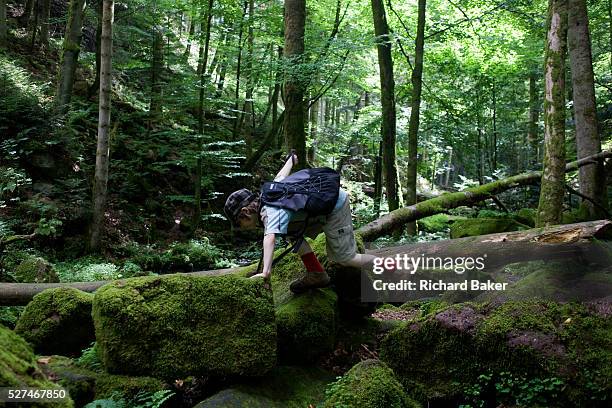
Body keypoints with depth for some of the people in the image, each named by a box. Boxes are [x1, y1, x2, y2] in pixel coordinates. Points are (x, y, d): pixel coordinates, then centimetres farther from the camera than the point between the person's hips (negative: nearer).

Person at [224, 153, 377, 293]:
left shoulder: (271, 211, -26)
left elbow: (270, 238, -46)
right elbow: (281, 176, 23)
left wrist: (266, 272, -55)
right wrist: (291, 159, 44)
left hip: (336, 206, -10)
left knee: (346, 258, -6)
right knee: (291, 232, 4)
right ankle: (316, 274, 8)